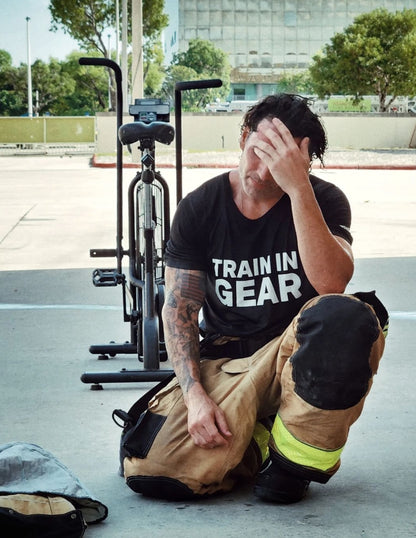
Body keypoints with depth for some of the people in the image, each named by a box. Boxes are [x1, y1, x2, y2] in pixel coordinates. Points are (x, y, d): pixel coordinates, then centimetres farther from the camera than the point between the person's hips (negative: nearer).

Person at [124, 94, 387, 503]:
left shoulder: (323, 200, -6)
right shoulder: (199, 208, 0)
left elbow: (331, 284, -25)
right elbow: (178, 308, -2)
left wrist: (298, 187, -31)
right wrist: (195, 393, -17)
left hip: (297, 351, -1)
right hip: (225, 359, 1)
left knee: (344, 316, -38)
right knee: (152, 472, -25)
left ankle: (294, 459, -13)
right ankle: (257, 446, 8)